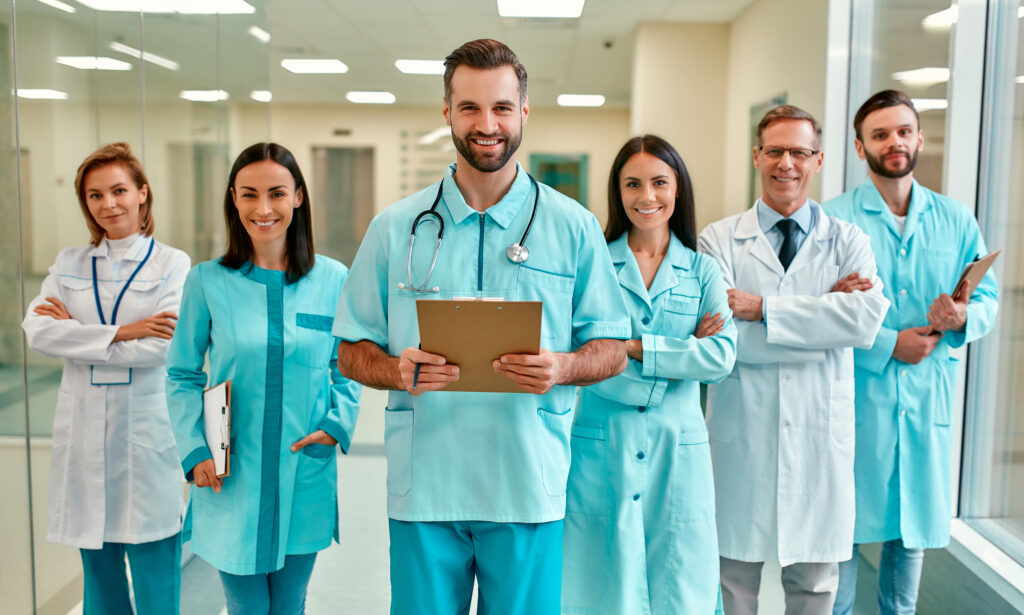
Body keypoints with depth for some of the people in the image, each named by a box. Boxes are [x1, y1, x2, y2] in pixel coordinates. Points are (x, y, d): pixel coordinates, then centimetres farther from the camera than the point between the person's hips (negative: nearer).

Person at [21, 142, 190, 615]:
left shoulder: (172, 264, -1)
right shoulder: (69, 264, 10)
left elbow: (162, 347, -13)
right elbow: (36, 331, -6)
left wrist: (75, 330, -7)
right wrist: (120, 333, -14)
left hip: (147, 432, -3)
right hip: (84, 431, 3)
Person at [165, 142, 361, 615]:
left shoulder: (333, 280, -1)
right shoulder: (207, 281, -3)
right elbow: (182, 376, 3)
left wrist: (337, 426, -9)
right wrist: (195, 451, -7)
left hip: (305, 480, 1)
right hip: (231, 482, -1)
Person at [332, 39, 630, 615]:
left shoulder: (574, 227, 2)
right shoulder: (395, 228, 4)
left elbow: (612, 347, 5)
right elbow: (353, 351, 7)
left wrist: (562, 368, -16)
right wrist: (398, 370, -14)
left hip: (529, 487, 0)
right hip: (423, 486, 1)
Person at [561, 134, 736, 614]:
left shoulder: (703, 271, 7)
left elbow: (721, 356, -6)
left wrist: (633, 347, -12)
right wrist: (681, 352, -12)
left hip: (678, 448, 2)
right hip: (601, 447, -1)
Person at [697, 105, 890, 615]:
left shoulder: (848, 242, 6)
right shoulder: (718, 241, 1)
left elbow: (867, 318, -13)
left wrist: (763, 307, -17)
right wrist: (824, 307, -12)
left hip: (821, 438, 2)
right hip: (740, 434, -1)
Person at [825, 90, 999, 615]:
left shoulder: (956, 221, 8)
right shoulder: (834, 219, -5)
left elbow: (989, 300, 9)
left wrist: (964, 318, -13)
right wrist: (888, 345, -15)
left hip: (928, 395, 4)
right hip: (856, 392, -3)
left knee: (915, 525, 14)